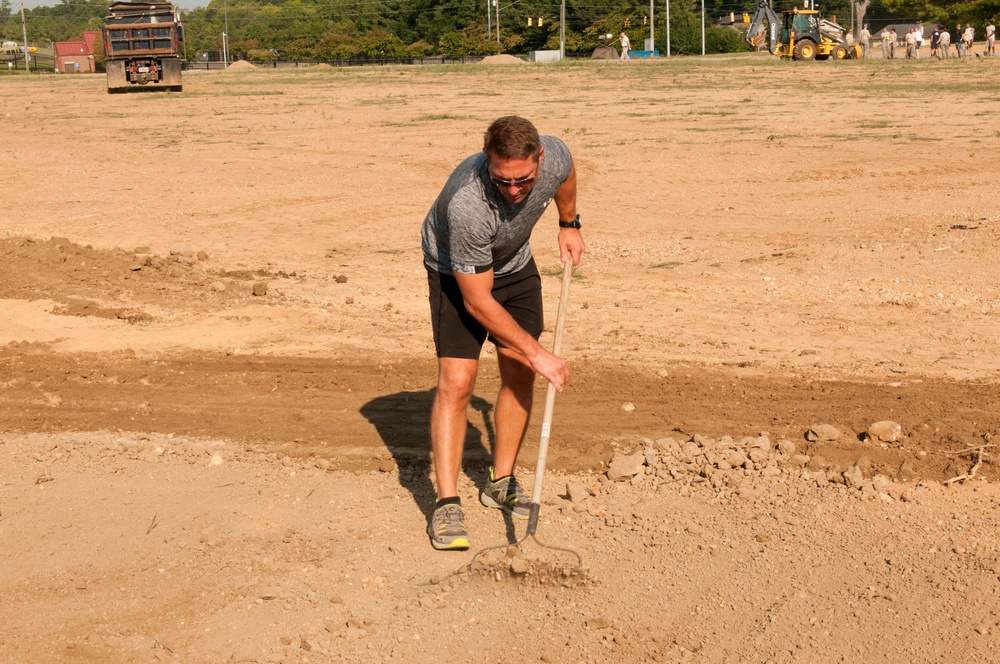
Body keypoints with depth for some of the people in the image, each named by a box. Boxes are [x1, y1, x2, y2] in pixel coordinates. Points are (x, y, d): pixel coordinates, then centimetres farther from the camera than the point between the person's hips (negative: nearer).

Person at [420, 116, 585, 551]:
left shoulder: (555, 156, -29)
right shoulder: (467, 204, -43)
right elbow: (477, 301, -31)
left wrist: (569, 225, 15)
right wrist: (538, 353, -25)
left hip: (515, 263, 5)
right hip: (457, 273, -5)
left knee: (519, 373, 3)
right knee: (456, 381, -16)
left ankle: (501, 483, 18)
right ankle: (447, 505, -10)